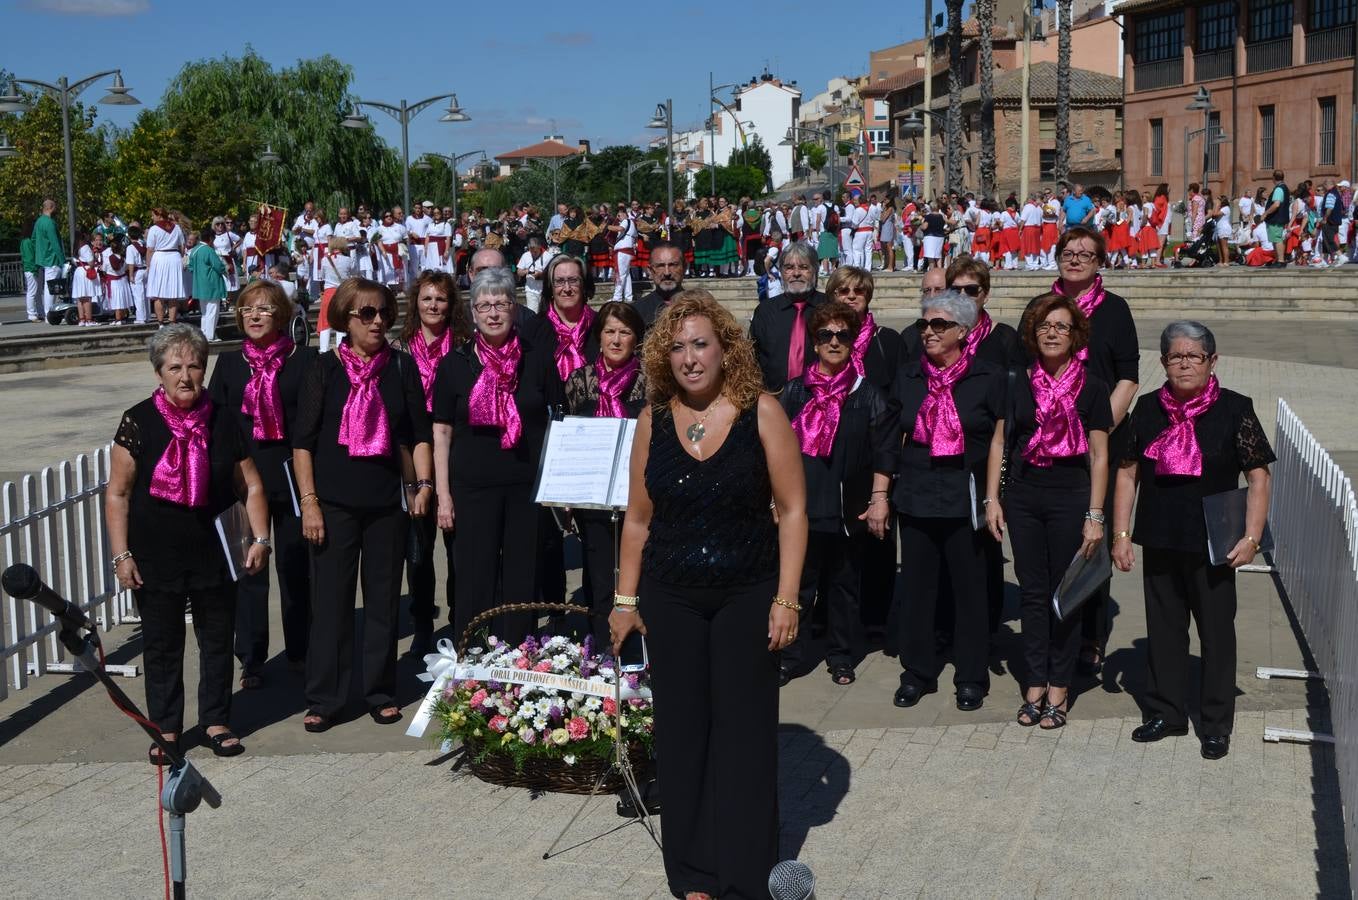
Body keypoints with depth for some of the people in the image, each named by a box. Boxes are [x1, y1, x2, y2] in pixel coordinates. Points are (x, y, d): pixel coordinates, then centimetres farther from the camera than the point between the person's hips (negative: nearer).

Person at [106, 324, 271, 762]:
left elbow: (251, 485, 5)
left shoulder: (223, 421, 1)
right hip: (157, 557, -2)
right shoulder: (139, 422, -6)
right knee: (162, 644, 8)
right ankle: (166, 728, 22)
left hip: (214, 554, 2)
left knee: (218, 640, 10)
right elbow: (117, 494, -4)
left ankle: (216, 721, 25)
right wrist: (121, 555, -9)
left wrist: (260, 538, -5)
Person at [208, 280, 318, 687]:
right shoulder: (229, 363, 7)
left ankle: (300, 650, 22)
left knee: (296, 566, 8)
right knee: (248, 568, 4)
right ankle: (251, 658, 13)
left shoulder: (304, 360, 0)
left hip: (293, 478, -1)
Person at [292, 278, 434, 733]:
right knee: (330, 600, 2)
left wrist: (423, 483, -3)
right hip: (335, 504, -2)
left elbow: (419, 433, 9)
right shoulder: (325, 369, -1)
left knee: (383, 599, 9)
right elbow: (302, 441, -1)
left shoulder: (402, 367, 5)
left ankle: (381, 693, 20)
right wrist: (309, 501, -6)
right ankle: (323, 699, 12)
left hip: (387, 502, 2)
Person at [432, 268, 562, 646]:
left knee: (522, 582, 7)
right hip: (474, 486, 0)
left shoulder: (538, 355, 1)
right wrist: (443, 494, 0)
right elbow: (442, 432, 4)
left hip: (529, 485, 1)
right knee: (474, 582, 1)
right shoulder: (455, 363, 1)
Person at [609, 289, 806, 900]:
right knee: (682, 731, 8)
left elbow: (792, 511, -7)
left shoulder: (761, 412, -7)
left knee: (743, 730, 3)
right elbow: (639, 518, 8)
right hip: (670, 598, 3)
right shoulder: (653, 420, 1)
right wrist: (625, 600, 7)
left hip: (747, 596, -3)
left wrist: (786, 599, -12)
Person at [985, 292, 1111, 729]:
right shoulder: (1019, 384, 5)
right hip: (1023, 497, 3)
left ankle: (1059, 689, 14)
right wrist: (992, 499, 1)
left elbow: (1099, 455, -5)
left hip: (1070, 498, -3)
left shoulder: (1090, 387, -4)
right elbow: (999, 442, 8)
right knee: (1032, 592, 9)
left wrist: (1095, 516, -9)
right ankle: (1035, 685, 17)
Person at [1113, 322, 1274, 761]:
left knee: (1217, 632, 5)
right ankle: (1166, 712, 26)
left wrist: (1251, 537, -12)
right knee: (1163, 629, 13)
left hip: (1212, 546, -3)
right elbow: (1128, 473, 7)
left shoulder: (1234, 410, -6)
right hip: (1159, 543, 3)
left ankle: (1217, 725, 16)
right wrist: (1121, 534, 3)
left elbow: (1258, 478, -4)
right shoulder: (1148, 409, 3)